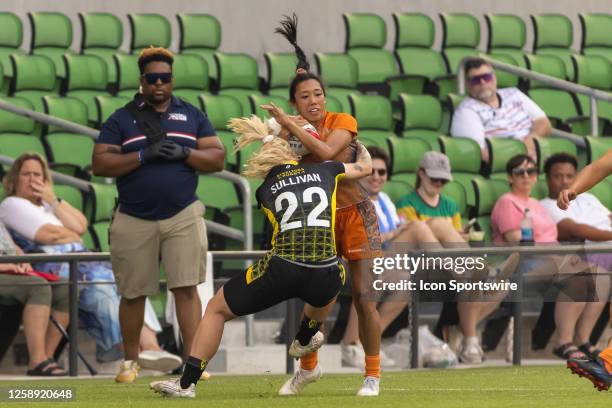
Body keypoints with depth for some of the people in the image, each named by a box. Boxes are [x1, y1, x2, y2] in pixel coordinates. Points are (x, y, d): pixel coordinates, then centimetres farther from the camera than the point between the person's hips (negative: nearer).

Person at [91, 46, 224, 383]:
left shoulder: (192, 116, 10)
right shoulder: (121, 120, 3)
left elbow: (217, 159, 5)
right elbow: (99, 165, -6)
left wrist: (185, 153, -13)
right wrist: (143, 156, -17)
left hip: (182, 216, 0)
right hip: (134, 220, 0)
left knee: (186, 288, -8)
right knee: (133, 293, 6)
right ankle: (130, 361, 19)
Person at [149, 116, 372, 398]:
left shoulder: (265, 191, 14)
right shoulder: (324, 171, 15)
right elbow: (365, 166, 32)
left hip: (282, 270, -1)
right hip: (325, 275, 1)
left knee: (216, 310, 19)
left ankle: (187, 383, 14)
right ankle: (304, 340, 60)